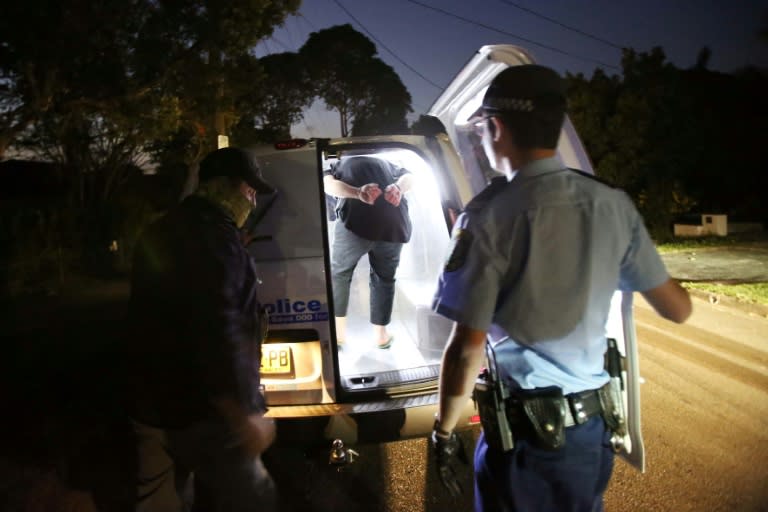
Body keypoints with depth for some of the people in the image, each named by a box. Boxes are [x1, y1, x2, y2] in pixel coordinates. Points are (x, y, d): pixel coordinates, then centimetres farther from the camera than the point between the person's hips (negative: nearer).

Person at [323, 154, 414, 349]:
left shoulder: (337, 166, 25)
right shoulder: (384, 163, 34)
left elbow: (328, 185, 1)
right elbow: (408, 177, 15)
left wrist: (358, 193, -16)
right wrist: (397, 188, -5)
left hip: (356, 222, -2)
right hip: (394, 223, 3)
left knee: (338, 273, 19)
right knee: (384, 278, 22)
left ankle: (338, 332, 21)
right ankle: (381, 334, 25)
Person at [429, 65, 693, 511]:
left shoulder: (491, 216, -17)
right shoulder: (613, 205, -3)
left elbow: (467, 349, -18)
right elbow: (678, 309, 5)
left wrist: (444, 431, -4)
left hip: (524, 430, -5)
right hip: (594, 426, 5)